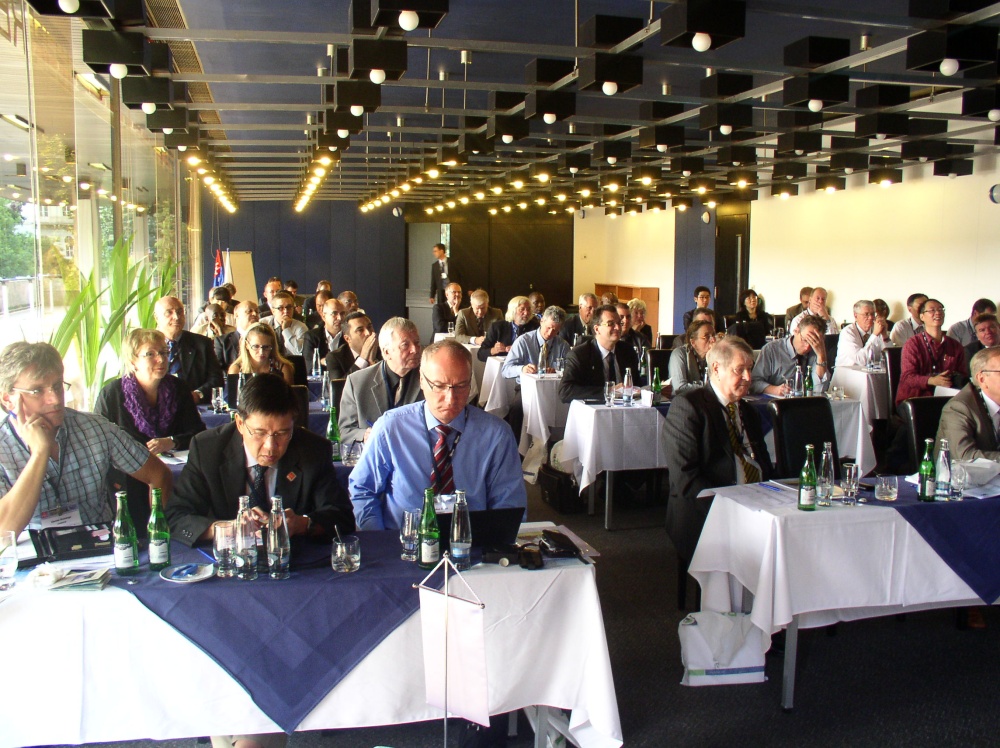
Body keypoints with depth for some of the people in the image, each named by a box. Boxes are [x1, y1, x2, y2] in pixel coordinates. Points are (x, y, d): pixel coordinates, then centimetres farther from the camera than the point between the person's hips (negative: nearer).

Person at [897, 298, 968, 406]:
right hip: (913, 399, -4)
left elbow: (964, 376, 16)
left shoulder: (956, 346, 16)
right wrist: (931, 381, -25)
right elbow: (907, 377, -6)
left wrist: (957, 380, -10)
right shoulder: (912, 344, 4)